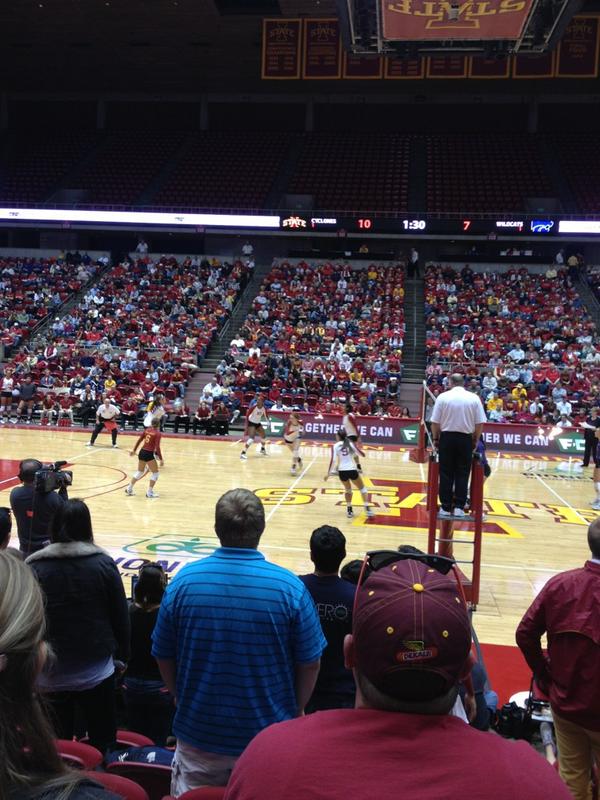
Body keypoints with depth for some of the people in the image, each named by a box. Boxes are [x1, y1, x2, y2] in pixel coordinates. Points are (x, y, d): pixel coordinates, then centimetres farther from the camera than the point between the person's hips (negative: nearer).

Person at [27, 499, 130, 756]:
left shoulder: (34, 567, -8)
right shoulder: (103, 563, -8)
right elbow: (121, 615, -3)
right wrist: (123, 654, 11)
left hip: (50, 672, 1)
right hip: (96, 670, 0)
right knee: (100, 741, 15)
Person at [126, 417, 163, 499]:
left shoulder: (147, 430, 7)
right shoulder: (157, 433, -11)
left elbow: (139, 440, 13)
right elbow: (157, 447, -18)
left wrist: (134, 450, 25)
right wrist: (161, 459, -15)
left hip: (142, 452, 7)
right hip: (149, 454, -7)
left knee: (140, 472, 23)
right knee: (155, 473, 8)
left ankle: (129, 489, 28)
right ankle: (150, 492, 5)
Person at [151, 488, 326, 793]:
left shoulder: (184, 580, -12)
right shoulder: (290, 587, -16)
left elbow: (164, 658, -2)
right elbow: (309, 663, -7)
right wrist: (294, 712, 10)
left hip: (199, 735, 1)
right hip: (269, 737, -1)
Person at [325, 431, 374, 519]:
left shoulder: (335, 446, 2)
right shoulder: (351, 444, 5)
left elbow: (333, 460, -7)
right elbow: (362, 454, 8)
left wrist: (329, 473, -3)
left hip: (342, 471, 1)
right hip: (352, 470, -1)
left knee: (348, 489, 26)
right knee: (362, 488, 18)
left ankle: (349, 510, 20)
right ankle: (367, 508, 5)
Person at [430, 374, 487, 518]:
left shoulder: (443, 396, -3)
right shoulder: (474, 398, 0)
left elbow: (435, 422, -4)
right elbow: (480, 423, 0)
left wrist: (436, 438, 9)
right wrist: (475, 440, 12)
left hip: (447, 437, 0)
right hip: (465, 439, 1)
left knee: (446, 474, 5)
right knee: (462, 474, 7)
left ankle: (446, 507, 7)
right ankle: (459, 507, 5)